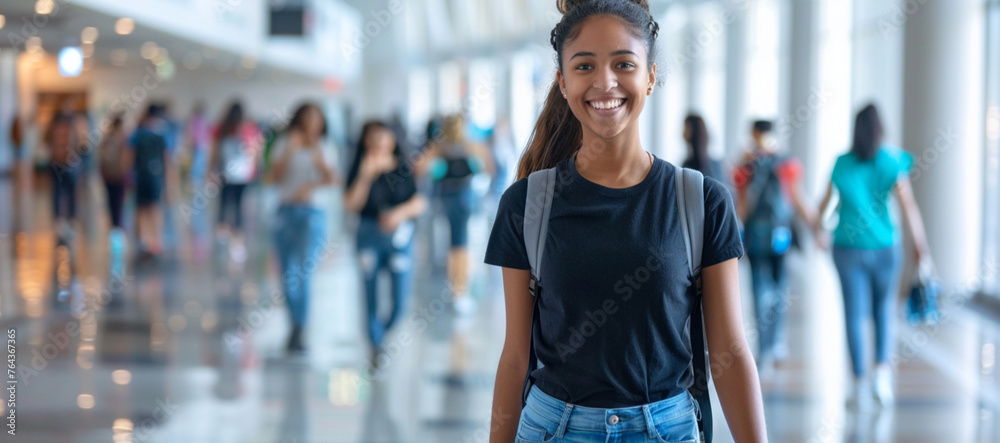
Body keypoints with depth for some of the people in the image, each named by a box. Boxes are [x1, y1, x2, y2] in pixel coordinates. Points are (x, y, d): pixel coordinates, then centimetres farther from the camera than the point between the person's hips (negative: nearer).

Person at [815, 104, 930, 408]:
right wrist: (920, 245, -1)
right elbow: (908, 206, -8)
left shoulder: (841, 164, 1)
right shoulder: (892, 162, -6)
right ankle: (883, 369, -2)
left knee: (855, 314, 4)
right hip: (883, 246, -1)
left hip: (848, 247, 1)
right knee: (885, 308, 15)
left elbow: (825, 201, 13)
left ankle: (860, 384, 5)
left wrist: (818, 227, 31)